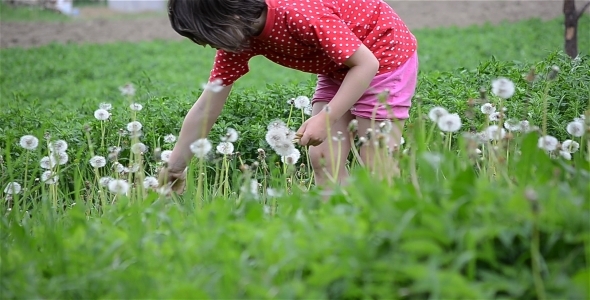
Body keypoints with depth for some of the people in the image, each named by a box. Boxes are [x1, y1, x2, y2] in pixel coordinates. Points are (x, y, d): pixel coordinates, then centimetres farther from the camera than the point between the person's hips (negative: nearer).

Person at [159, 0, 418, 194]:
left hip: (384, 56, -7)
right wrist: (173, 167, -3)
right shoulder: (237, 39, -11)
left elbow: (366, 63, -29)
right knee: (322, 157, -1)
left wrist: (325, 118, -33)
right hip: (339, 68, 8)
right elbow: (205, 108, -4)